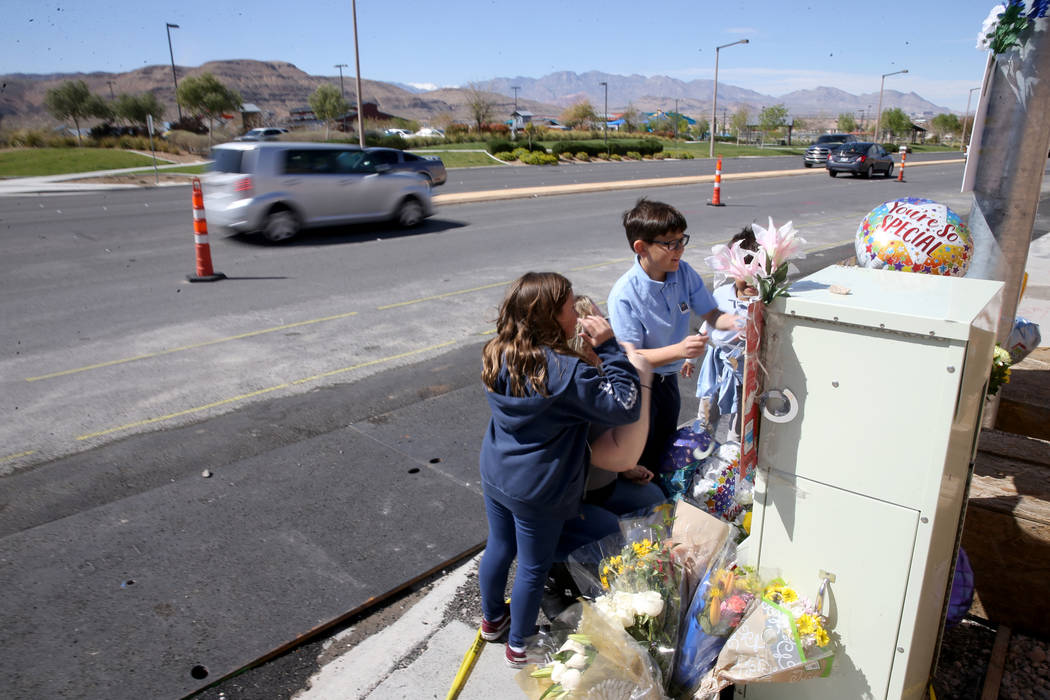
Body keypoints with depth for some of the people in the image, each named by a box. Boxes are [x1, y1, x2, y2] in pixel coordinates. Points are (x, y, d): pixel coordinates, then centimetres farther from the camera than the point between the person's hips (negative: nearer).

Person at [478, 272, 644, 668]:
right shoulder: (565, 372, -30)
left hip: (495, 477, 7)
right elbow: (625, 407, -23)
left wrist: (592, 351, 0)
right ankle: (519, 646, 38)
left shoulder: (496, 356, -8)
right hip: (538, 493, -6)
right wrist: (610, 348, -20)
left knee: (499, 547, 26)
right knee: (533, 567, 16)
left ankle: (492, 619, 51)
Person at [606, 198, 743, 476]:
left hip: (668, 379, 6)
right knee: (641, 458, 10)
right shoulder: (624, 294, -27)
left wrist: (734, 321, -23)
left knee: (666, 448, 24)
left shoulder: (684, 272, -9)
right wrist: (680, 350, -39)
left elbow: (711, 314, -1)